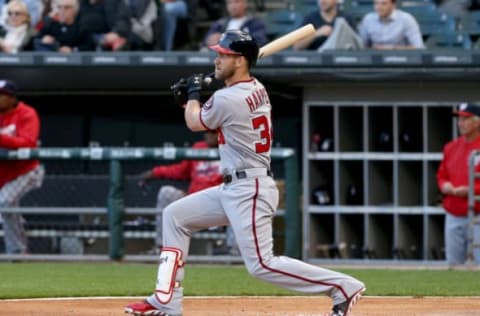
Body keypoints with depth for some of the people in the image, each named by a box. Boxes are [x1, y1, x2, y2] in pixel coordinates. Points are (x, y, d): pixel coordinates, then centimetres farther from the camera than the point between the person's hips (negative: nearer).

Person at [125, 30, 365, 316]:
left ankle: (344, 286, -8)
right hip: (233, 189, 10)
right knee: (175, 216, 15)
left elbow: (194, 123, 1)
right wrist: (199, 94, 19)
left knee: (262, 265, -13)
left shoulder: (227, 99, -19)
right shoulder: (257, 89, 7)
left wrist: (193, 93, 18)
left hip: (249, 192, -10)